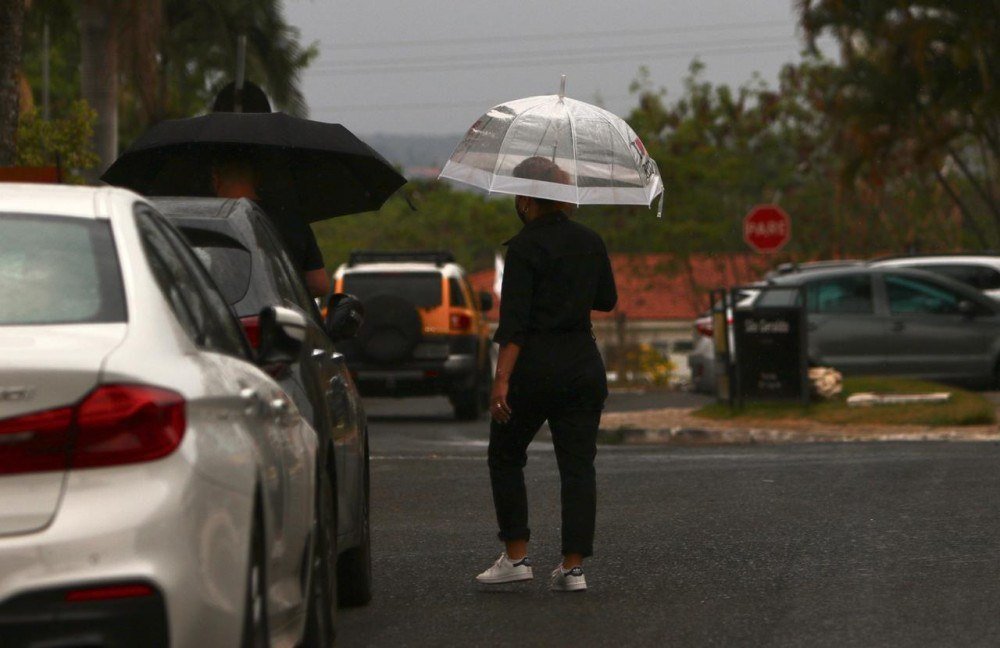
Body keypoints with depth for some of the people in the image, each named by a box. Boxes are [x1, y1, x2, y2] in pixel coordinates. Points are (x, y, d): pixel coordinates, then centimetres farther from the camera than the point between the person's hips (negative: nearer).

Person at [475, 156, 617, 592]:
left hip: (534, 366, -5)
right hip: (584, 365, 5)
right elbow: (607, 300, 19)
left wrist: (502, 379, -19)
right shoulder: (590, 242, 6)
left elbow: (514, 320, -17)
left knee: (505, 459, 12)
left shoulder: (525, 248, -11)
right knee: (578, 464, 4)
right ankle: (573, 567, 0)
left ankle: (516, 557, 8)